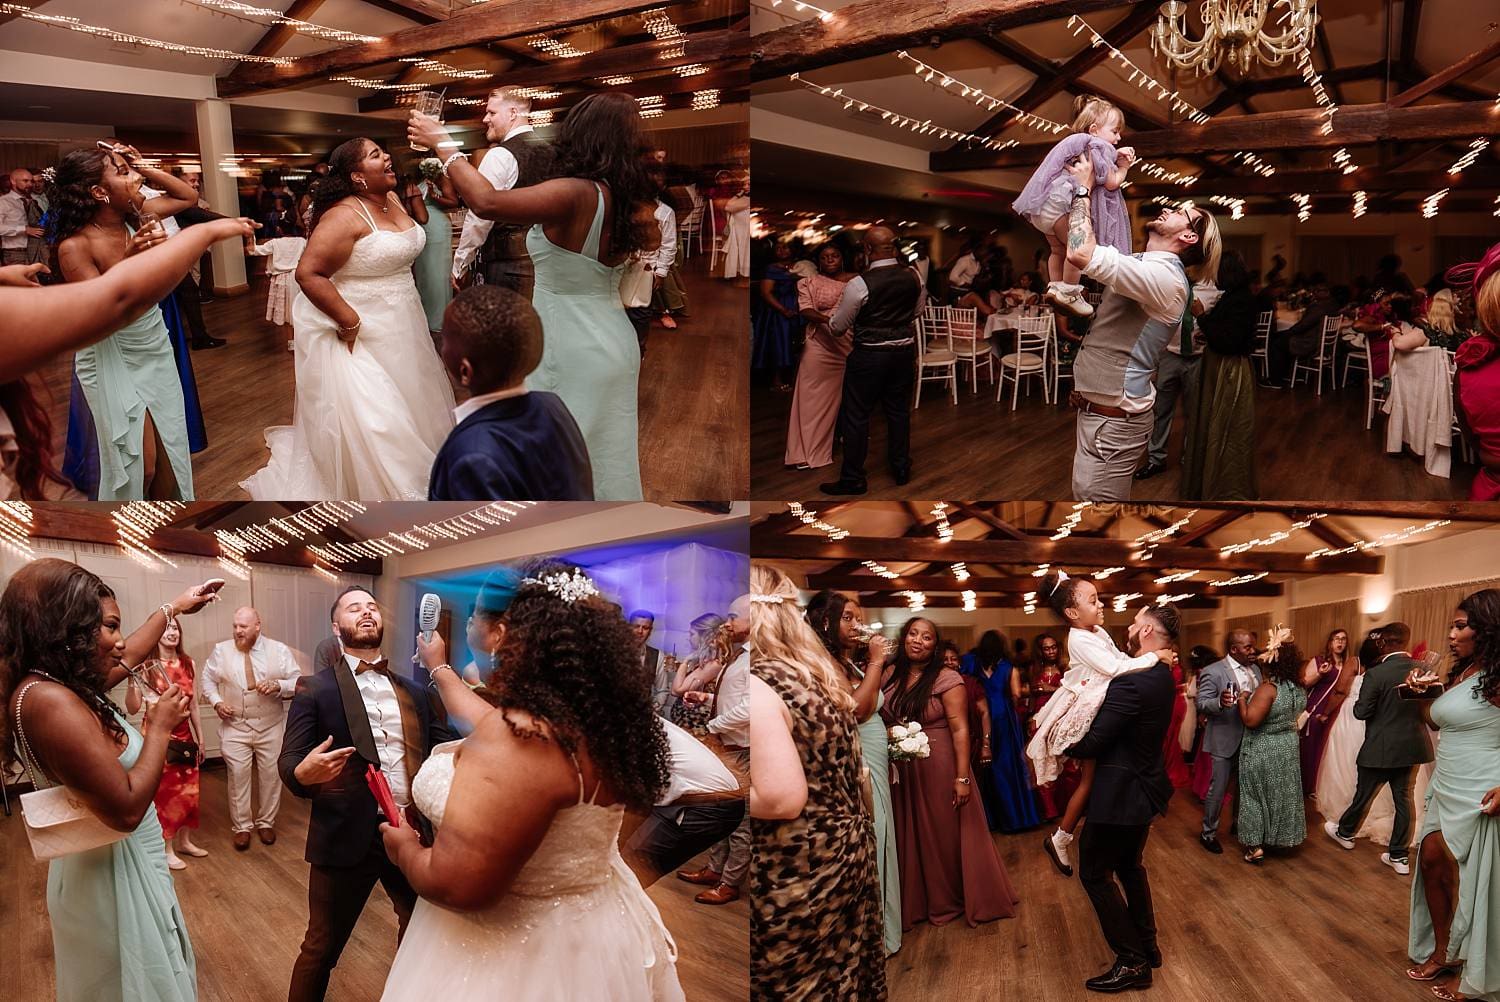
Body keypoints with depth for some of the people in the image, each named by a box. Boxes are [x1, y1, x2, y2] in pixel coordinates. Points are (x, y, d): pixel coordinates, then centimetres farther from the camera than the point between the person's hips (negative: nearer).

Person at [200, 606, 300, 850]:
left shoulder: (279, 650, -3)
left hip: (271, 727, 0)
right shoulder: (221, 650, -1)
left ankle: (266, 823, 24)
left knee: (271, 776, 8)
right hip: (235, 727, 0)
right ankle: (241, 827, 15)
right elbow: (208, 680, 9)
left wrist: (278, 686, -21)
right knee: (238, 776, 1)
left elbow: (298, 682, -2)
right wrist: (217, 702, -8)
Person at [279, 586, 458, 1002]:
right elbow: (287, 761, -7)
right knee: (321, 948, 12)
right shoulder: (314, 689, -1)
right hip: (348, 836, -3)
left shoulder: (416, 691, 10)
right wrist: (304, 772, -31)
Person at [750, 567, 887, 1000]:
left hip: (796, 875, -8)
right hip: (848, 851, 9)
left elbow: (782, 798, -26)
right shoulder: (821, 673, 6)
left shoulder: (756, 686, -22)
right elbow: (854, 774, 13)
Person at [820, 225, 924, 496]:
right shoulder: (913, 277, -4)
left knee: (856, 415, 5)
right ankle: (901, 469, 30)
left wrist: (829, 321, 15)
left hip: (869, 355, -5)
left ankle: (853, 479, 11)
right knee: (899, 410, 18)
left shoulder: (859, 284, -19)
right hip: (905, 351, 5)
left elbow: (838, 327, -7)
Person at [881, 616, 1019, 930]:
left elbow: (960, 730, -15)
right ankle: (916, 901, 30)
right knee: (910, 837, 13)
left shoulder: (946, 679, -11)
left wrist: (962, 777, -18)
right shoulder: (890, 675, 3)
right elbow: (880, 719, 14)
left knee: (947, 833, 9)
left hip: (938, 769, -4)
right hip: (901, 772, 4)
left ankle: (952, 899, 29)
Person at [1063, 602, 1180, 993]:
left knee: (1094, 872, 4)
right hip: (1145, 786, 9)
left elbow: (1091, 743, -24)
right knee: (1130, 865, 25)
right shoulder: (1162, 677, 2)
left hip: (1120, 793, -9)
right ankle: (1147, 944, 37)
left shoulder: (1131, 683, -28)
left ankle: (1132, 962, 10)